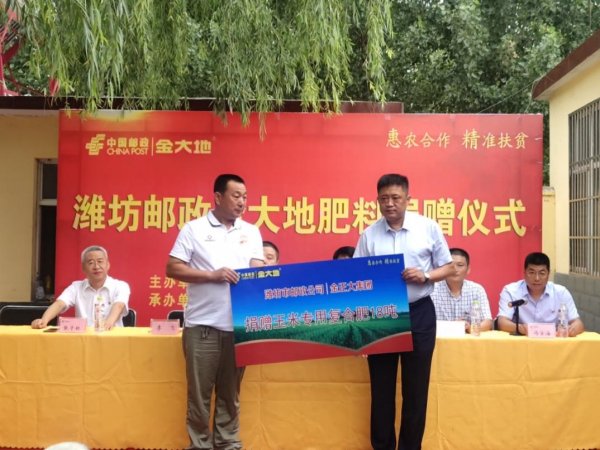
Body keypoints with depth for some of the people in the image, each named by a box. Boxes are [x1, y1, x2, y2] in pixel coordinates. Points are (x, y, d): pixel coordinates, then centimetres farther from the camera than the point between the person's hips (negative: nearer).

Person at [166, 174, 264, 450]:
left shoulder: (251, 232, 12)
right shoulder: (194, 229, 1)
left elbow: (258, 271, 8)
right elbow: (172, 269, -3)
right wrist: (212, 275, -13)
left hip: (238, 326, 3)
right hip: (202, 324, -3)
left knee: (230, 393, 11)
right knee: (199, 392, 4)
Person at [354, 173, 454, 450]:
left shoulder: (428, 228, -1)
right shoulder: (369, 235, 1)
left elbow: (447, 267, 5)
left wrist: (425, 276, -14)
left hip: (419, 313, -1)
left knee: (416, 386, 7)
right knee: (382, 387, 8)